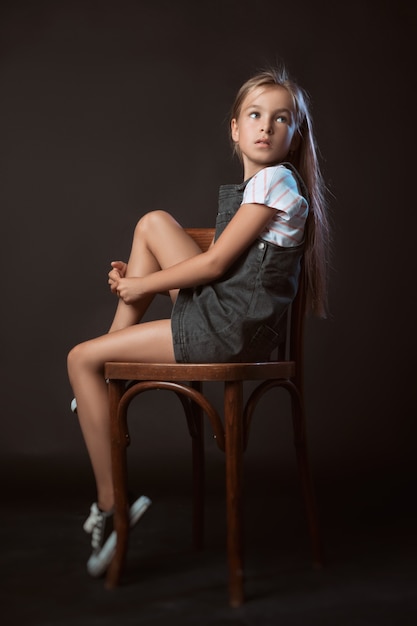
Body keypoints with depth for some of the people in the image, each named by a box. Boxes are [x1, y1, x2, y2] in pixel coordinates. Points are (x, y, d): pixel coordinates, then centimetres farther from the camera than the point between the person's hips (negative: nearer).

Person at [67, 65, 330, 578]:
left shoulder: (275, 179, -11)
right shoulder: (253, 187, 18)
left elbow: (213, 264, -14)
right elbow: (216, 264, 19)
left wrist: (142, 284, -2)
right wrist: (137, 278, 9)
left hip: (228, 330, -9)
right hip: (220, 314, 9)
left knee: (81, 358, -3)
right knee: (153, 222, 10)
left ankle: (109, 505, 3)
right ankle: (116, 346, 13)